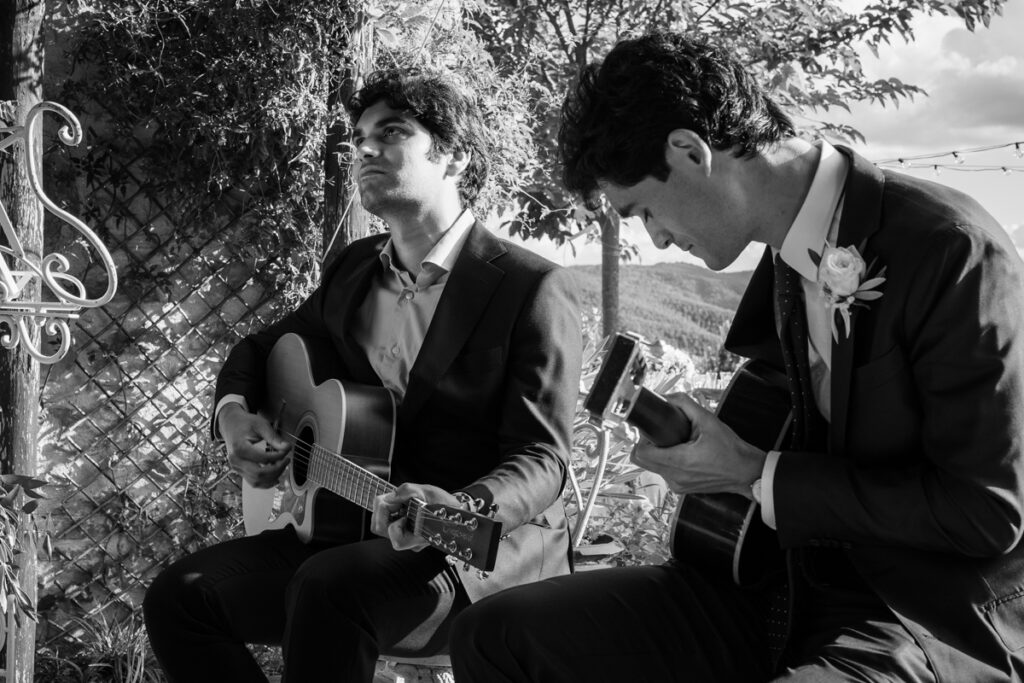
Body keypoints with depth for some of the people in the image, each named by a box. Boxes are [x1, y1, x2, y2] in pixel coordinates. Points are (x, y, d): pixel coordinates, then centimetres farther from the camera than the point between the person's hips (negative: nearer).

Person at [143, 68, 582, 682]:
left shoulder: (534, 287, -8)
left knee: (329, 586, -34)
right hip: (352, 528, 6)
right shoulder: (355, 269, 13)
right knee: (179, 596, -11)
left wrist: (462, 507, -36)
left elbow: (540, 459, -14)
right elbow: (259, 350, 27)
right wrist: (234, 413, 3)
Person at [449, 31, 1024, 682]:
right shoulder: (783, 262, 7)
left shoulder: (954, 250, -18)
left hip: (932, 626, -7)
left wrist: (758, 476, -16)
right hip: (791, 586, 8)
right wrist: (706, 431, 2)